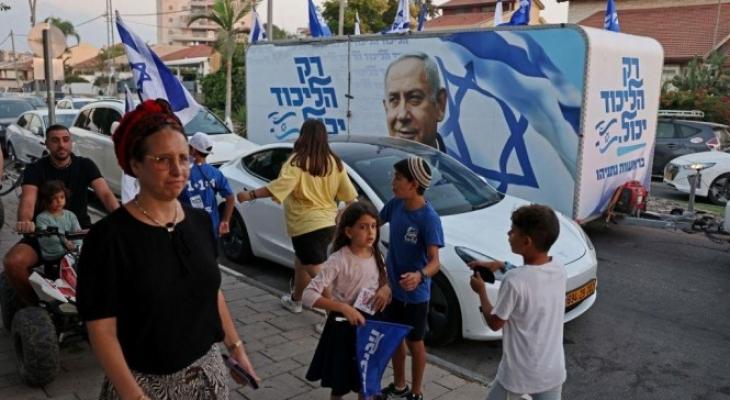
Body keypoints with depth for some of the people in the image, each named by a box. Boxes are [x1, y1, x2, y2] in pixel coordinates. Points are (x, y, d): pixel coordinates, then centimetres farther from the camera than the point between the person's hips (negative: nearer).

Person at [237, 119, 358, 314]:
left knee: (317, 271, -4)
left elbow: (279, 186, -25)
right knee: (302, 260, 26)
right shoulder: (334, 162, 4)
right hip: (328, 222, 7)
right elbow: (349, 194, 7)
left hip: (307, 224, -7)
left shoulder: (298, 162, -14)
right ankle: (295, 299, 41)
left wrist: (251, 195, -21)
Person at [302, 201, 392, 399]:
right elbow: (308, 296, -27)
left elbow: (385, 282, 13)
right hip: (344, 327, -5)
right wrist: (343, 307, -37)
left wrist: (386, 288, -11)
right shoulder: (339, 260, -22)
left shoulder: (377, 256, -4)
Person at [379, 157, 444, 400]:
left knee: (414, 342, 12)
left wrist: (420, 276, -51)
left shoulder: (429, 218, -26)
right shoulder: (395, 204, -6)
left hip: (415, 294, -6)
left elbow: (434, 261, -30)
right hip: (392, 287, 6)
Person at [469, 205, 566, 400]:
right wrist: (500, 265, 12)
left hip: (520, 373, -5)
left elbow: (495, 323, -12)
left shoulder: (513, 280, -26)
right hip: (552, 370, 5)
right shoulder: (559, 269, -7)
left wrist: (481, 291, 1)